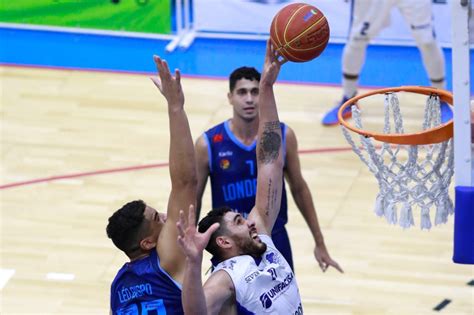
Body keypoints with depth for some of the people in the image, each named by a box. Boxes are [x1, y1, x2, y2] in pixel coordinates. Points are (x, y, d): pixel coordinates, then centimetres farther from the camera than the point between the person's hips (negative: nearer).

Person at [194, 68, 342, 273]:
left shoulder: (283, 136, -7)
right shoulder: (208, 144, -13)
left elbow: (299, 188, 6)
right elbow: (194, 199, -1)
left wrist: (319, 243, 10)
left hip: (275, 241, 1)